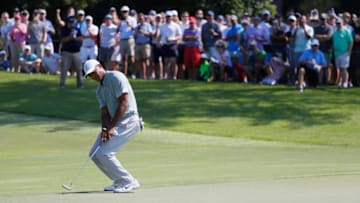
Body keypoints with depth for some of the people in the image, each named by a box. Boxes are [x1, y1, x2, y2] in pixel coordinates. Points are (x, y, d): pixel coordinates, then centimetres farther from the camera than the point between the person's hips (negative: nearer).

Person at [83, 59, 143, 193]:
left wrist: (111, 127, -18)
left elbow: (124, 103, -18)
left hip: (128, 120, -9)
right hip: (114, 122, 9)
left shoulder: (116, 77, -12)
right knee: (95, 154, 3)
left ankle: (128, 182, -5)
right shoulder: (99, 90, 14)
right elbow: (105, 112, 8)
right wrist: (104, 129, -14)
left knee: (104, 153, -16)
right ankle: (120, 181, 13)